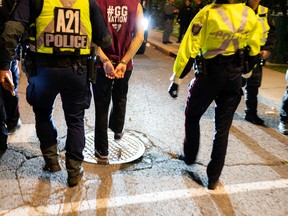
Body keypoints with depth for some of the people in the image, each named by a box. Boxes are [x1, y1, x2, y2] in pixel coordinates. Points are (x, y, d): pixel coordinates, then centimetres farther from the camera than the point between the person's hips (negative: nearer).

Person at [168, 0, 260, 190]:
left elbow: (189, 49, -15)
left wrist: (176, 79, -7)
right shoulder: (250, 15, -1)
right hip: (234, 76, 4)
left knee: (192, 117, 22)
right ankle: (214, 177, 18)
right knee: (222, 128, 11)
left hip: (209, 74, -3)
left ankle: (190, 156, 35)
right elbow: (254, 51, 9)